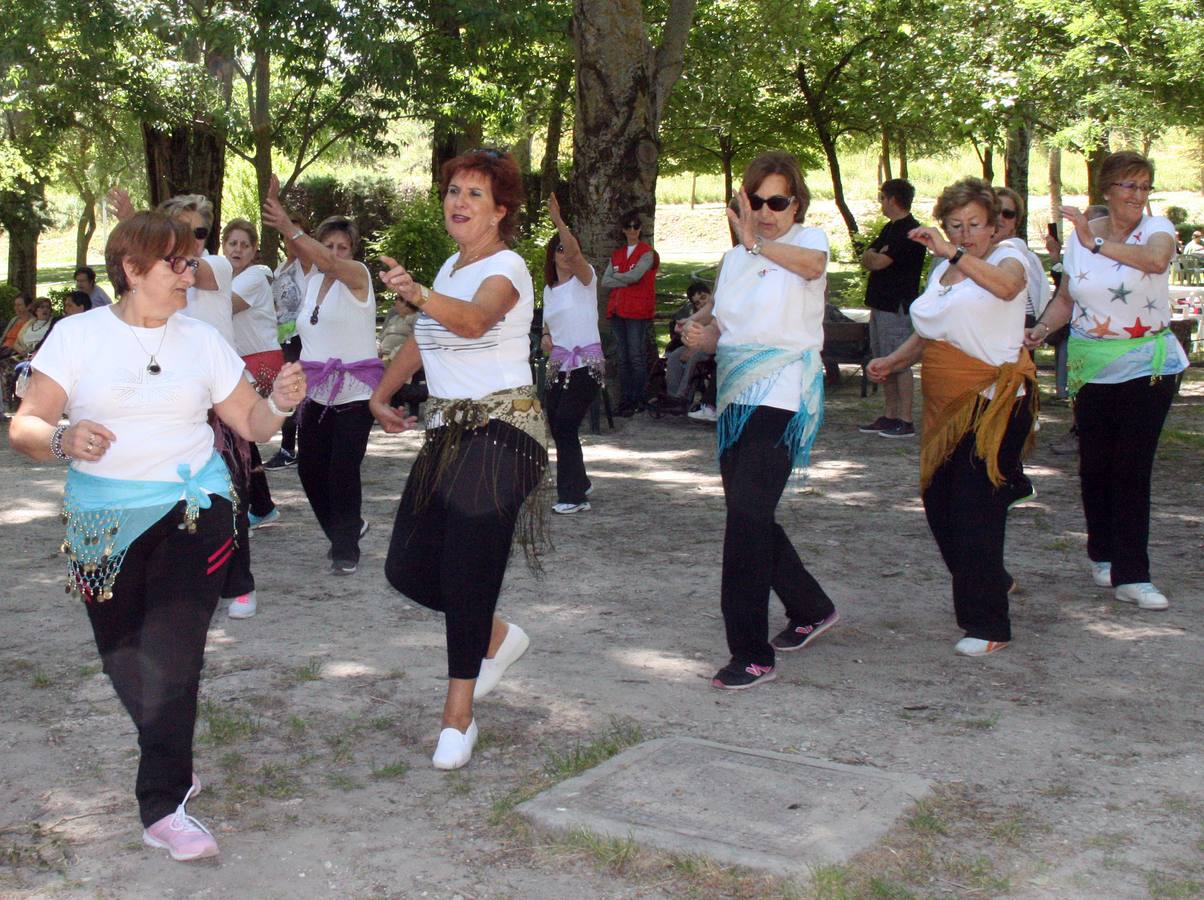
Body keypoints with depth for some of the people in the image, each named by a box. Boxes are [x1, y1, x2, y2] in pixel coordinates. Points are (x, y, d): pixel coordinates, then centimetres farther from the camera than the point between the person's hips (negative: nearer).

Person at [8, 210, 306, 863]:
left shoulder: (201, 340, 7)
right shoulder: (79, 335, 0)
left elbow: (249, 423, 9)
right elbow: (24, 427, -5)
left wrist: (279, 404, -12)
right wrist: (63, 438, -26)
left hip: (191, 510, 0)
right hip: (103, 525, 0)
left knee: (172, 652, -14)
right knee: (123, 657, 9)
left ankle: (163, 807, -10)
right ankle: (171, 764, 36)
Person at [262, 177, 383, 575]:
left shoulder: (357, 275, -5)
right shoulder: (313, 277, 12)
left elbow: (331, 263, -25)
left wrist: (289, 229, -37)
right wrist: (274, 203, -16)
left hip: (354, 392, -6)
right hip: (316, 390, 6)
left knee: (343, 470, -9)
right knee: (310, 468, 6)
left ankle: (346, 548, 6)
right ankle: (347, 528, 29)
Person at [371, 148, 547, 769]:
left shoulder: (506, 268, -11)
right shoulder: (451, 266, 14)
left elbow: (474, 320, -35)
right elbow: (425, 340, 29)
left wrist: (419, 296, -52)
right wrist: (382, 394, 27)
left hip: (500, 432, -8)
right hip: (447, 431, 8)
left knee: (467, 573, -9)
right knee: (408, 567, 4)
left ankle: (458, 717, 3)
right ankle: (497, 638, 29)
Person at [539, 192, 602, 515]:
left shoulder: (584, 278, -4)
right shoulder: (549, 289, 15)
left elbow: (575, 252, -25)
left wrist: (558, 219, -32)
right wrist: (545, 337, 4)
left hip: (585, 364, -7)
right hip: (558, 366, 7)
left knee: (566, 425, -14)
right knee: (556, 424, 9)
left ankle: (573, 495, -7)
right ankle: (579, 484, 30)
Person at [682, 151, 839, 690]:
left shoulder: (808, 239, -3)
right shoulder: (735, 257, 17)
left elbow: (812, 264, -29)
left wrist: (755, 242, -35)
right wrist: (701, 336, 0)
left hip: (783, 401, -8)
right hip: (737, 400, 8)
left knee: (748, 515, -16)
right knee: (749, 517, 14)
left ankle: (752, 655, -9)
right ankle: (811, 610, 36)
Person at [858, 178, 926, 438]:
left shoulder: (910, 231, -13)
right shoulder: (890, 228, 18)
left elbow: (879, 262, -19)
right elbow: (866, 259, 14)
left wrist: (873, 256, 2)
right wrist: (875, 256, -6)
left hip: (898, 307, -10)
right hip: (881, 305, 10)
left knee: (900, 363, -8)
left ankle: (906, 421, -6)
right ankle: (890, 416, 18)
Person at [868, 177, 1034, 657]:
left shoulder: (1006, 257, -6)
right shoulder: (942, 269, 16)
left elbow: (1007, 284, -32)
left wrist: (953, 253, -38)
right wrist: (893, 361, 11)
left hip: (994, 402, -8)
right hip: (946, 405, 8)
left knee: (976, 511, -9)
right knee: (938, 503, 11)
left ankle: (987, 625, 2)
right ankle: (991, 581, 36)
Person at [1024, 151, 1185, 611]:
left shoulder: (1157, 228, -6)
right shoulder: (1078, 235, 5)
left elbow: (1156, 258, -31)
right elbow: (1066, 297, 15)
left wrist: (1098, 244, -39)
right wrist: (1042, 328, -3)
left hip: (1148, 366, -3)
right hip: (1091, 368, 3)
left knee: (1133, 468, -6)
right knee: (1094, 465, 8)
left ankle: (1131, 575, -2)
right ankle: (1102, 554, 29)